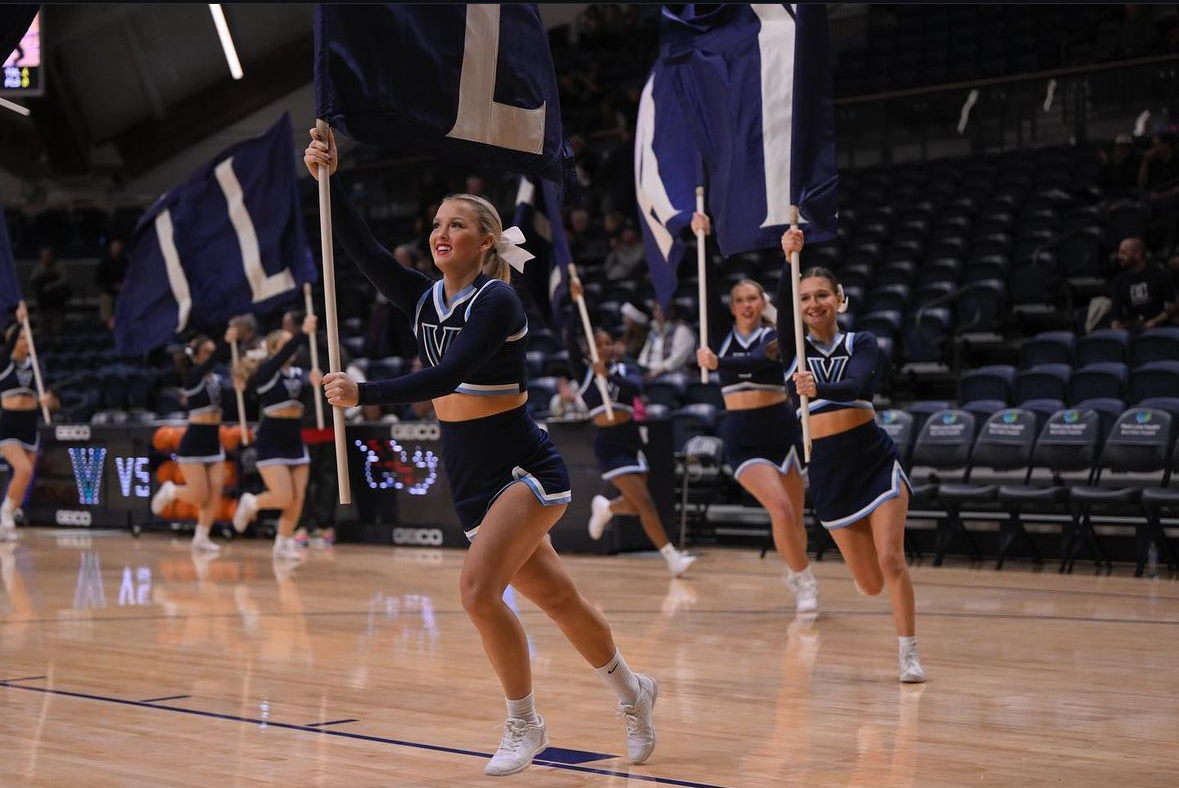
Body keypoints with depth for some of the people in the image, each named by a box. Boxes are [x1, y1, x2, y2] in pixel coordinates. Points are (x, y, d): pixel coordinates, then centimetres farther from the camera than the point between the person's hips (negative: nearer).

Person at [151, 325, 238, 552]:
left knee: (215, 493, -2)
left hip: (213, 441, 7)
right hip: (193, 442, -7)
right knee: (200, 496, -6)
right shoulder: (192, 377, -12)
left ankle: (201, 538, 9)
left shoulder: (216, 377, 9)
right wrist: (227, 341, -42)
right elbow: (210, 363, -30)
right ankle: (170, 491, 23)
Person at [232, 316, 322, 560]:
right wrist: (304, 333, -37)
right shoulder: (266, 371, -9)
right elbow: (282, 357, -27)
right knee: (284, 498, -12)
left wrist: (316, 382, -32)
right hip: (271, 443, -6)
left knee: (297, 499, 1)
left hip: (295, 442, 6)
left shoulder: (299, 373, 8)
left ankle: (283, 545, 15)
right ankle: (250, 503, 17)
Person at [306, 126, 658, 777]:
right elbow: (362, 249, -8)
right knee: (557, 599, 14)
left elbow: (447, 375, -29)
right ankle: (631, 691, 33)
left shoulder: (498, 302, -15)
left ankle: (523, 724, -5)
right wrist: (328, 180, -19)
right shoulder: (425, 300, 5)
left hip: (524, 471, -7)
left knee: (477, 587, -22)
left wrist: (363, 393, -37)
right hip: (470, 478, 7)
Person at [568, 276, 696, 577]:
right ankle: (671, 557, -10)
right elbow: (570, 338, -14)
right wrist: (576, 302, -22)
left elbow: (636, 388, -17)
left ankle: (604, 508, 42)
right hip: (609, 445, -4)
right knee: (645, 502, -12)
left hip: (632, 441, 4)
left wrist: (609, 376, -33)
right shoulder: (584, 372, 0)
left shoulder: (624, 371, 6)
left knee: (636, 505, 11)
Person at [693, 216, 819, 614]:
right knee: (780, 509, -17)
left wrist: (718, 363, -42)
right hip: (741, 436, 0)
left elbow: (759, 361, -25)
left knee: (794, 516, 7)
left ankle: (797, 574, 33)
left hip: (780, 428, 0)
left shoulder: (775, 336, -3)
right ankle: (805, 582, -2)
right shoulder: (724, 333, 5)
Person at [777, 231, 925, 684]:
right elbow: (784, 308, -19)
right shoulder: (795, 345, 3)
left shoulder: (861, 343, 0)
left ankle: (908, 655, -5)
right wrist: (789, 259, -36)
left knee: (891, 560, -15)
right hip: (827, 468, 2)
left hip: (874, 456, -1)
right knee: (870, 585, 5)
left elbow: (857, 385, -21)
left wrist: (818, 388, -42)